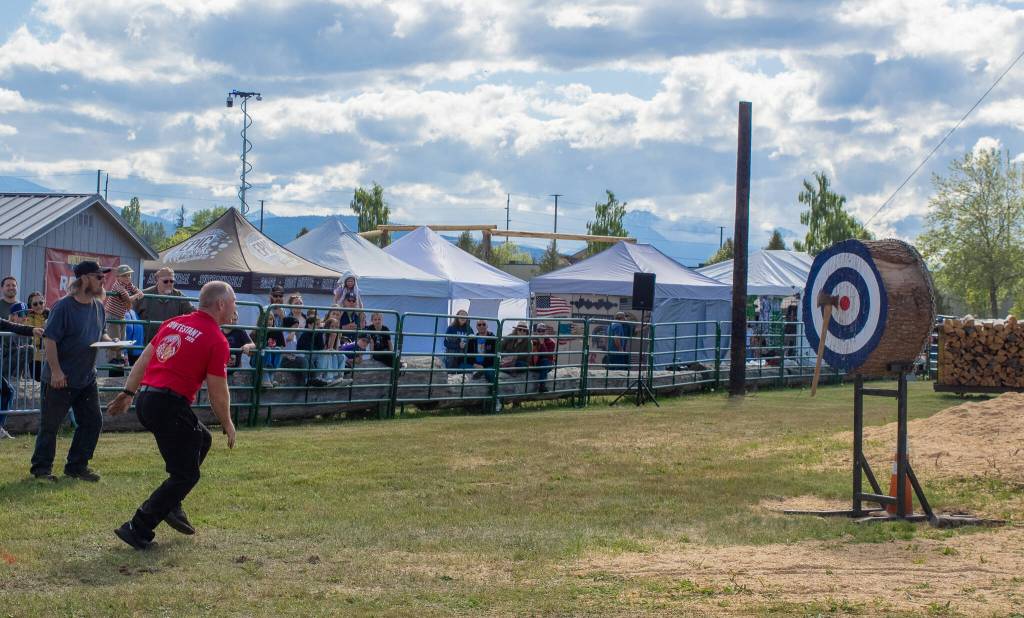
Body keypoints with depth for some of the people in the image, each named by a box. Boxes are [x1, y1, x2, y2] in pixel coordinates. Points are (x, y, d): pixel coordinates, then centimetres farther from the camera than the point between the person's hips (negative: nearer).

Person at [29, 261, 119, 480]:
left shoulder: (98, 306, 7)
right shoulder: (63, 306, -17)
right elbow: (49, 339, -18)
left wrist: (109, 341, -4)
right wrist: (56, 371, -21)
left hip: (87, 378, 7)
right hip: (59, 379, -7)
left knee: (92, 422, 9)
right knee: (50, 425, 3)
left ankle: (77, 466, 21)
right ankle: (42, 468, 14)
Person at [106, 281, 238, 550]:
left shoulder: (174, 323, 13)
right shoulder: (217, 341, -8)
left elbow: (143, 361, 16)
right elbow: (218, 393, -6)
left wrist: (128, 393, 22)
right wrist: (227, 424, 8)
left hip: (144, 400, 9)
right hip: (169, 405, -9)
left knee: (201, 439, 27)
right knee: (186, 475, 2)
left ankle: (171, 505, 23)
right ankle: (138, 529, -4)